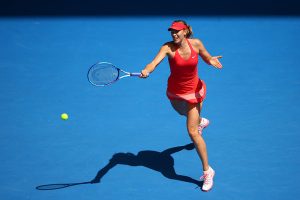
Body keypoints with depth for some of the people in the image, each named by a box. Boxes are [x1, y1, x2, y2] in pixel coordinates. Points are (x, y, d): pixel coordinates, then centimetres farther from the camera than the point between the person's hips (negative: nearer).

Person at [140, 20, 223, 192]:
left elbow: (208, 58, 1)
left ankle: (207, 171, -1)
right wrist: (146, 71, -60)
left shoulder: (196, 43, -17)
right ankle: (200, 122, 74)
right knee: (186, 113, 33)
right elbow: (155, 62, -37)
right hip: (175, 93, 2)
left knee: (192, 132, -11)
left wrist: (212, 61, -24)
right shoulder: (168, 47, -22)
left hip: (193, 91, -2)